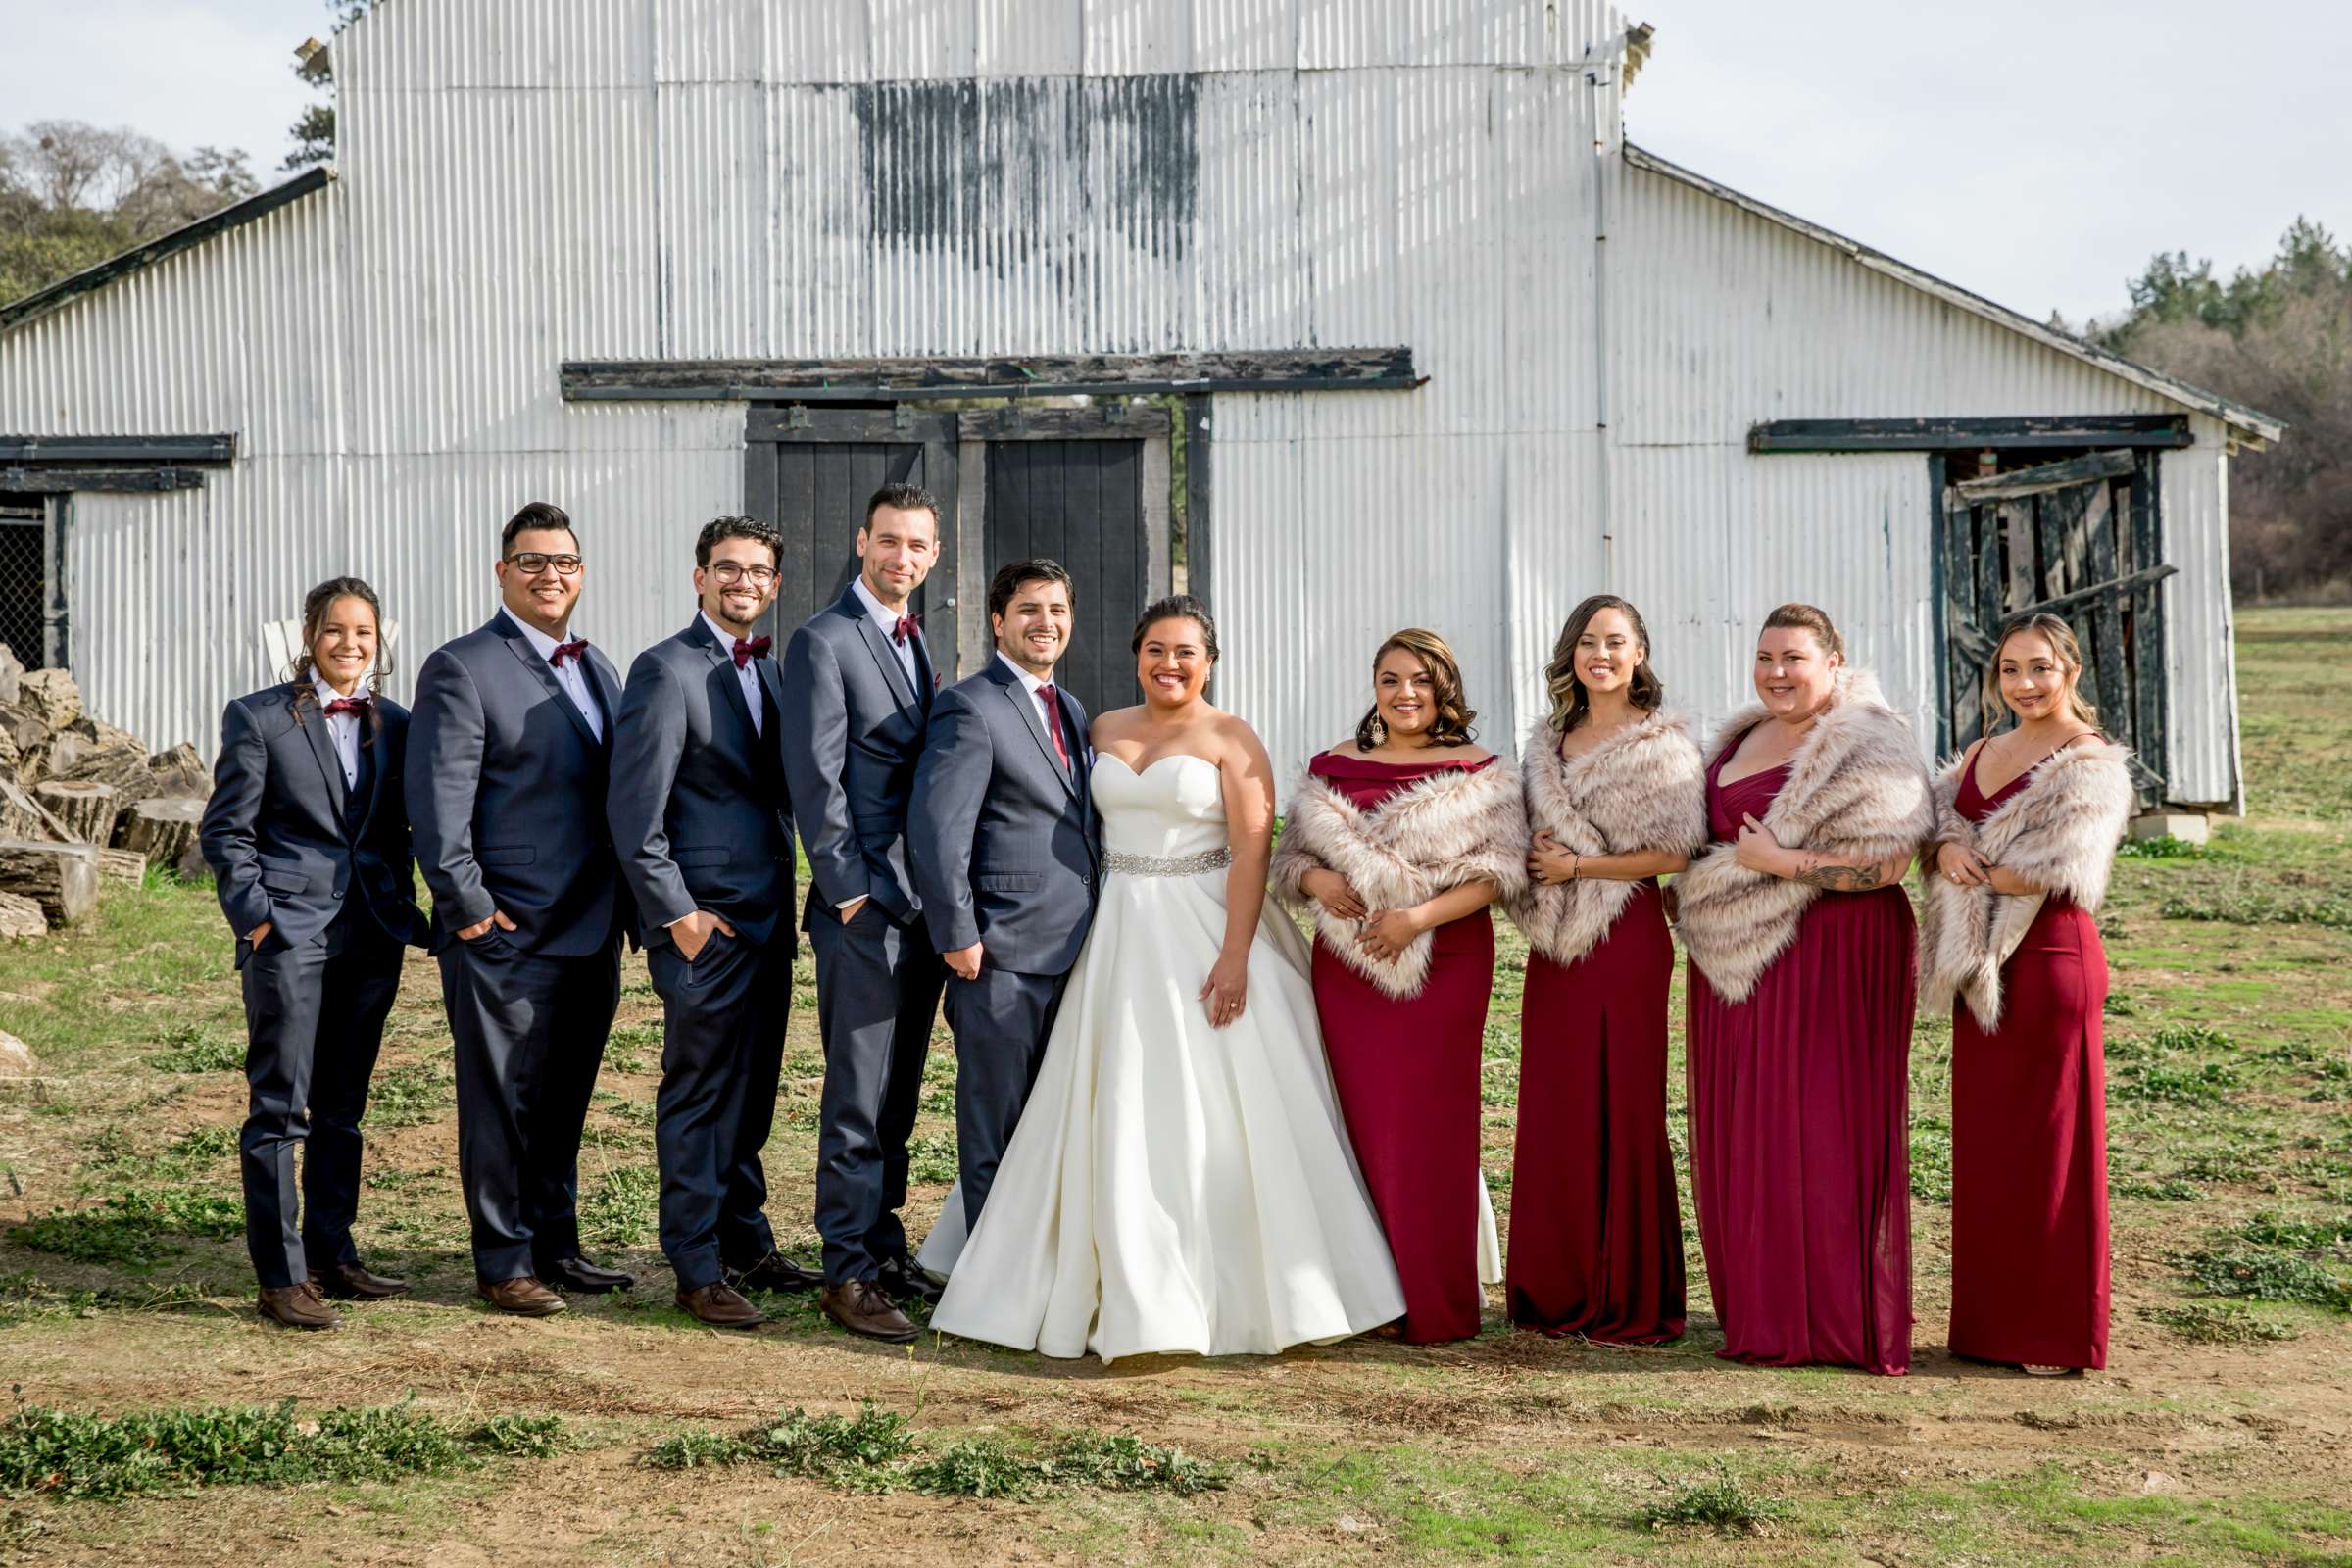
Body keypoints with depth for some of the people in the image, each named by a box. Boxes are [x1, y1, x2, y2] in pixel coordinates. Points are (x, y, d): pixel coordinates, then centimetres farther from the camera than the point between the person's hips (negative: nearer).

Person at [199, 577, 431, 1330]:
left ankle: (331, 1255, 21)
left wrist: (405, 913, 9)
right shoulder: (259, 718, -1)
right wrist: (254, 915, -11)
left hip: (370, 936, 5)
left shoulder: (394, 725, 11)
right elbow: (226, 830, -2)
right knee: (280, 1105, -4)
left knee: (342, 1106, 12)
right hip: (289, 933, -5)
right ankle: (281, 1275, 0)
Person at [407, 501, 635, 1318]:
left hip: (590, 933, 7)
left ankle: (556, 1245, 27)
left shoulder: (597, 668, 16)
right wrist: (467, 906, -16)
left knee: (564, 1101, 16)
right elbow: (438, 801, -13)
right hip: (507, 936, -7)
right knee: (502, 1104, 2)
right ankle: (504, 1263, 12)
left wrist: (625, 908, 14)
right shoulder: (462, 668, -8)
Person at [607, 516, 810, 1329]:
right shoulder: (666, 669, -11)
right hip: (706, 922, -8)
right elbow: (634, 810, -15)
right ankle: (698, 1269, 8)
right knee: (699, 1097, 0)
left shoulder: (765, 671, 15)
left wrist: (787, 907, 15)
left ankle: (746, 1244, 26)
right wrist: (677, 914, -16)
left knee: (750, 1098, 15)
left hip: (766, 919, 8)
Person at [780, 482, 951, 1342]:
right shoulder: (823, 642, -8)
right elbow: (815, 779, -12)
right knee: (858, 1101, -4)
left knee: (898, 1097, 13)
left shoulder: (918, 644, 17)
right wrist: (848, 890, -14)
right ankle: (849, 1273, 3)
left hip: (923, 904, 8)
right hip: (864, 910, -8)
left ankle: (884, 1246, 23)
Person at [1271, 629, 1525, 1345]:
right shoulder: (1333, 767, 11)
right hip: (1348, 969, 3)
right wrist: (1317, 880, -8)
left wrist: (1419, 916, -18)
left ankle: (1436, 1302, 8)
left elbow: (1498, 871, -6)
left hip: (1443, 968, -3)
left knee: (1429, 1125, -2)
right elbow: (1290, 854, 14)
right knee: (1362, 1121, 4)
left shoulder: (1479, 774, 1)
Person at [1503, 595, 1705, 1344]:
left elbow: (1677, 852, -9)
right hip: (1555, 944, 6)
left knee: (1622, 1112, -3)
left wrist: (1579, 867, -11)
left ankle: (1630, 1302, 6)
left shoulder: (1663, 743, -3)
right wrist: (1535, 861, 0)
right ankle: (1559, 1291, 14)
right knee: (1551, 1116, 5)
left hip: (1626, 938, -6)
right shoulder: (1546, 742, 15)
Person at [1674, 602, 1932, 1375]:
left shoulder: (1868, 744, -9)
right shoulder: (1742, 737, 17)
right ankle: (1763, 1313, 17)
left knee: (1822, 1130, -7)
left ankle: (1841, 1319, 2)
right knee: (1745, 1132, 8)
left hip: (1832, 955, -8)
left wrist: (1781, 862, -18)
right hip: (1741, 963, 8)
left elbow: (1890, 858, -18)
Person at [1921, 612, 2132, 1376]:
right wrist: (1947, 850, -13)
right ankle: (1993, 1321, 20)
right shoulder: (1982, 753, 15)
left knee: (2049, 1145, -1)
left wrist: (1972, 868, -7)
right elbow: (1936, 817, 9)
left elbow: (2056, 870, -18)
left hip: (2050, 959, -7)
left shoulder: (2089, 764, -9)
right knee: (1983, 1142, 10)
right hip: (1982, 968, 7)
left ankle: (2059, 1333, 9)